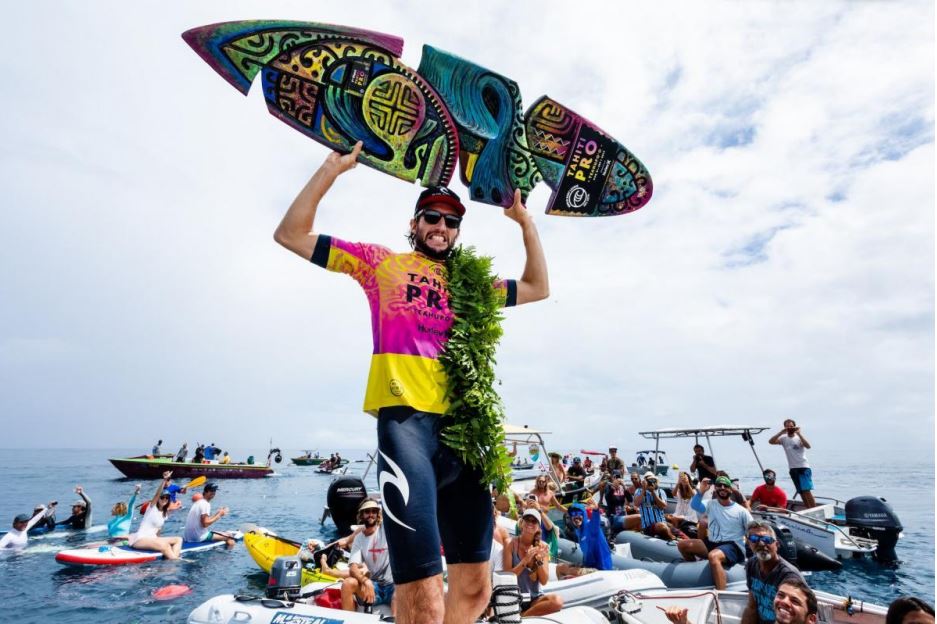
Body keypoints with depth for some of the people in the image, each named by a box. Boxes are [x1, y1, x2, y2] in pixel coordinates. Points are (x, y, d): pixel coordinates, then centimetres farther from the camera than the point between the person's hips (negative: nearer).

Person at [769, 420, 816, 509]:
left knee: (806, 491, -13)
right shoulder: (784, 438, 4)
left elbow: (808, 446, -22)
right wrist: (781, 432, -16)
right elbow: (771, 441, -11)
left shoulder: (799, 437, -4)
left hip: (804, 467, -4)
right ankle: (809, 510, 19)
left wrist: (799, 433, -25)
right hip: (793, 469, 4)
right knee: (801, 492, 10)